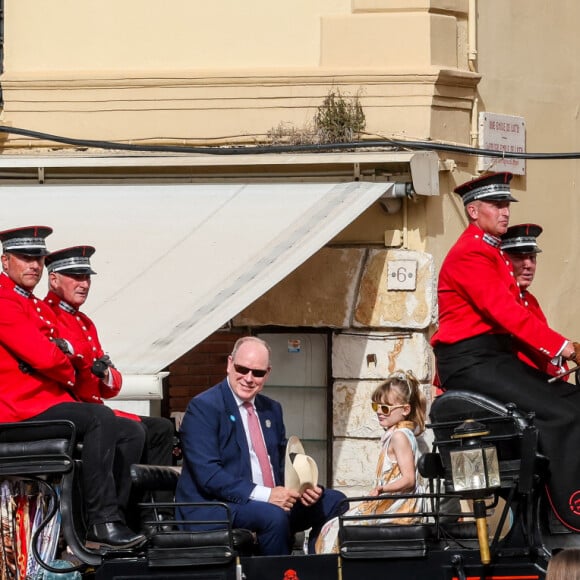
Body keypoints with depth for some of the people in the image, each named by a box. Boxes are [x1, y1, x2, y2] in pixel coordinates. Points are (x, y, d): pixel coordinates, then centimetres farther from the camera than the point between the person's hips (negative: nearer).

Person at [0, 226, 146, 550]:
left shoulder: (39, 308, 22)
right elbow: (43, 357, -20)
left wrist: (65, 350, -4)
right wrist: (69, 373, 0)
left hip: (50, 400, 11)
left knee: (131, 435, 4)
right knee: (101, 418, -30)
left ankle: (104, 522, -1)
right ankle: (103, 522, -31)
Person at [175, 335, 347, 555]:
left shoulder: (272, 409, 18)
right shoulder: (203, 407, -8)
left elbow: (283, 465, 20)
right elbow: (208, 475, -18)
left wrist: (302, 488, -5)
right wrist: (263, 495, -26)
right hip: (215, 510, -8)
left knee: (334, 502, -4)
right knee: (274, 516, -35)